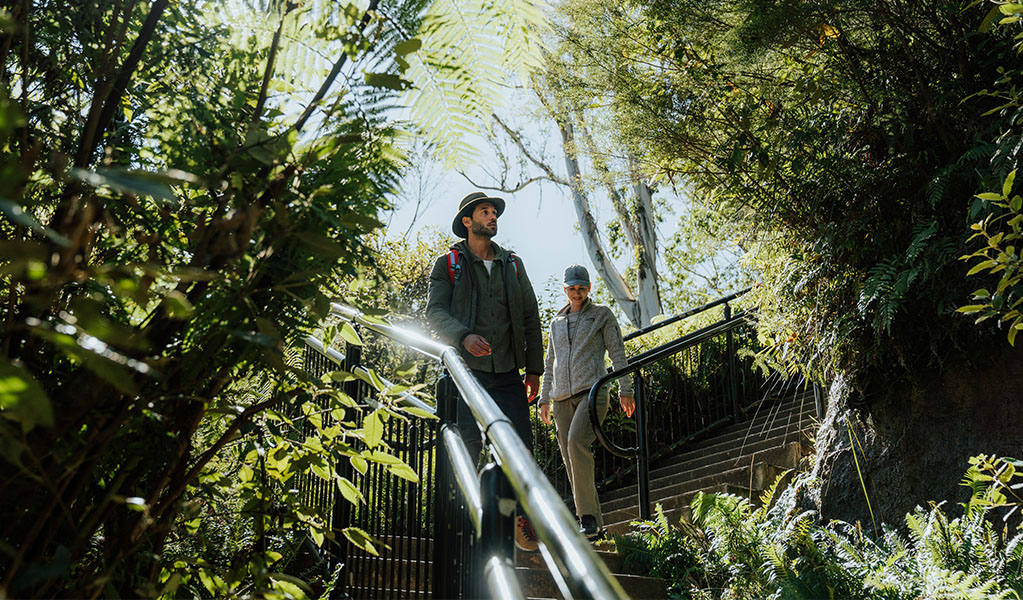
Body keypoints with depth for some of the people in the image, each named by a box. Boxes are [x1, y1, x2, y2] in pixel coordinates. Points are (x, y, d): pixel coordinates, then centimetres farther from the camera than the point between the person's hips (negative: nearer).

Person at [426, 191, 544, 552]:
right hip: (466, 371, -3)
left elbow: (531, 319, 17)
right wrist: (464, 336, -24)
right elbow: (435, 311, -5)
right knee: (471, 446, -3)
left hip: (508, 373, 3)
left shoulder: (513, 265, 18)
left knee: (521, 444, -6)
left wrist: (534, 369, 11)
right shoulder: (449, 264, 7)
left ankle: (520, 520, 6)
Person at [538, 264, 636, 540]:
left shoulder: (602, 314, 11)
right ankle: (595, 525, 7)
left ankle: (588, 517, -26)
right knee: (571, 462, -1)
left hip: (592, 390, -5)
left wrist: (625, 390, -1)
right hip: (562, 398, 5)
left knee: (576, 442, -28)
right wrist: (544, 399, 19)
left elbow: (617, 352, 7)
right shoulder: (556, 322, 22)